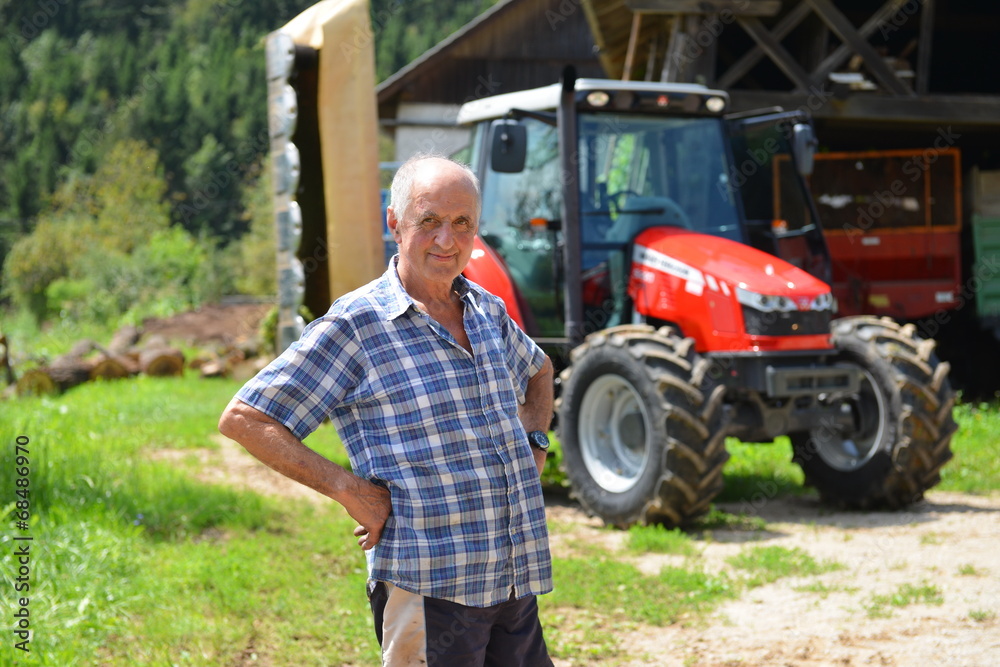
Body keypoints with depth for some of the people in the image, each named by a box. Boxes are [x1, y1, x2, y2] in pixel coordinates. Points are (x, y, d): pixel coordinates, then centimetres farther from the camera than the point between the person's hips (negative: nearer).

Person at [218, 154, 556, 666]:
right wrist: (347, 488, -15)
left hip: (516, 582, 7)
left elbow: (538, 370, 34)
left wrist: (534, 441, 15)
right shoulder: (355, 324, -9)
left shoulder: (487, 312, 11)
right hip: (427, 588, -6)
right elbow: (243, 419, -10)